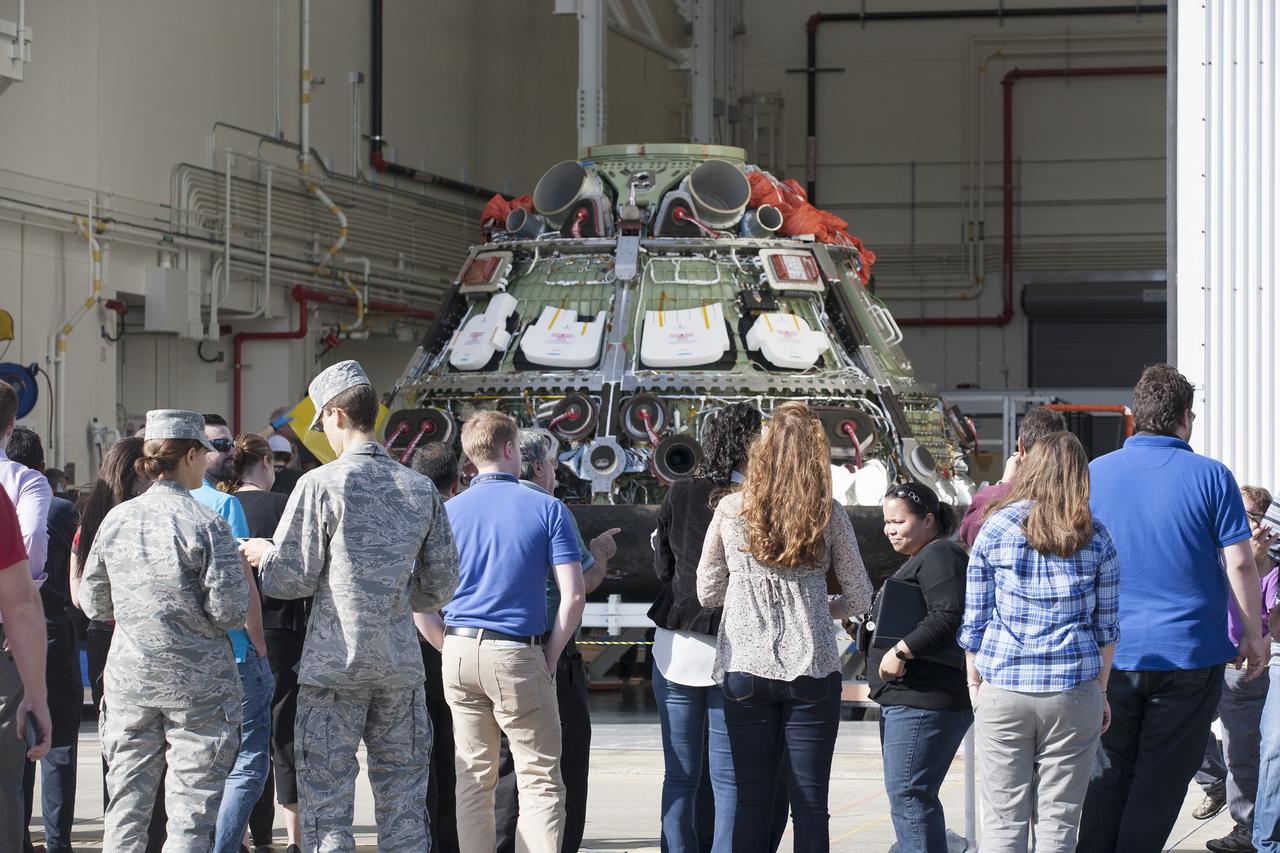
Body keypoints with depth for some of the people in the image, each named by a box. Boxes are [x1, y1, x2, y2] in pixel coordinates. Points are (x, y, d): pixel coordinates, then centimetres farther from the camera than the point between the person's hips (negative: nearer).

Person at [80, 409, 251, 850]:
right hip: (196, 681, -4)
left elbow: (93, 603, 10)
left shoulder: (116, 520, 2)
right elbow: (229, 611, -15)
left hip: (129, 677, 4)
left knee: (126, 801, 10)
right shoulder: (205, 523, -12)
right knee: (192, 801, 0)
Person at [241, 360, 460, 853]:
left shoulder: (321, 484, -8)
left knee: (326, 799, 1)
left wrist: (262, 554, 15)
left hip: (334, 664, -4)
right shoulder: (421, 489, 6)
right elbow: (441, 586, 11)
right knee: (403, 799, 9)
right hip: (400, 665, 4)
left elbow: (293, 579, -6)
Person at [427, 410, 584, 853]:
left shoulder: (447, 512, 6)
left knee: (474, 780, 10)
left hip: (460, 653, 4)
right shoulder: (548, 509, -2)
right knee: (540, 782, 0)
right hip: (518, 653, -3)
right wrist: (550, 657, 1)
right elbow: (573, 595, -8)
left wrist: (450, 649, 9)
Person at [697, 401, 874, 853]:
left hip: (745, 668, 1)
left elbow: (707, 592, 7)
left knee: (752, 800, 7)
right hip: (812, 669, -1)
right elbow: (860, 597, 3)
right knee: (810, 804, 2)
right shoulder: (829, 515, -2)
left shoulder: (731, 510, -1)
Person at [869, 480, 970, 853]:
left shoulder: (939, 556, -11)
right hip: (904, 698, 11)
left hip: (925, 700, -11)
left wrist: (901, 651, -23)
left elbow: (949, 616, -24)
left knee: (907, 793, -15)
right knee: (910, 794, 13)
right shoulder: (918, 560, 23)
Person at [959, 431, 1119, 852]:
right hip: (1074, 692, 1)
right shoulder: (1096, 538, 4)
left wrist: (974, 683, 13)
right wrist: (1101, 691, 17)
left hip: (1003, 692, 0)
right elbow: (1106, 626, 8)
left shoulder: (996, 528, 1)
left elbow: (974, 618, 3)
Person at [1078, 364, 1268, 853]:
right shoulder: (1211, 477, -6)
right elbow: (1239, 564, -7)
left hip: (1111, 653, 3)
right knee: (1161, 777, 4)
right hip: (1189, 654, -3)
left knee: (1109, 773, 13)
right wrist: (1253, 635, 4)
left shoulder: (1095, 474, 3)